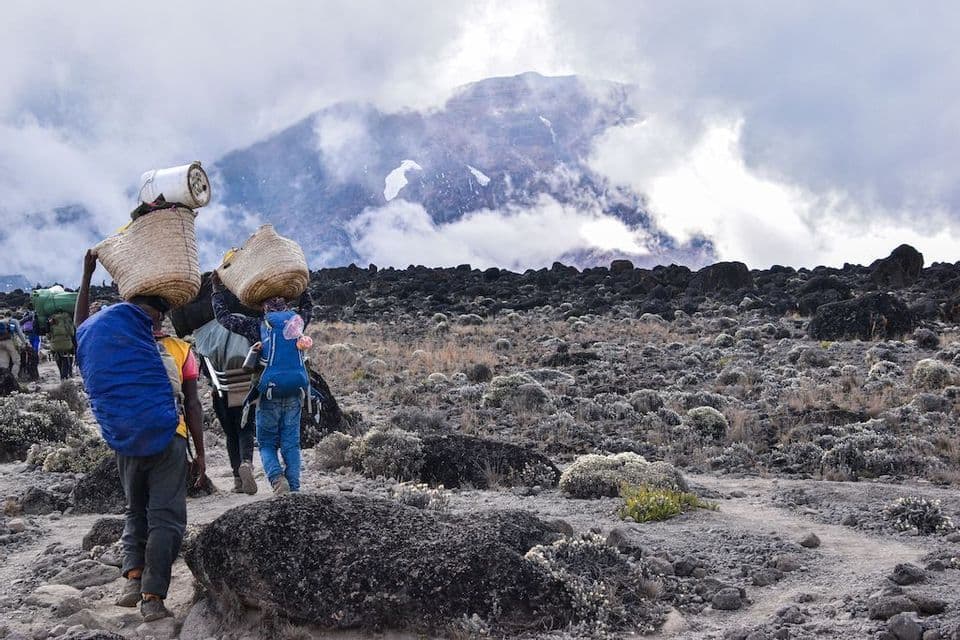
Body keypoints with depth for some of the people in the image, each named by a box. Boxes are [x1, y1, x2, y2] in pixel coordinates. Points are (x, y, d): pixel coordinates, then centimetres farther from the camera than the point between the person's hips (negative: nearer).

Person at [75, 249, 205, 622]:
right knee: (165, 516, -1)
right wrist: (200, 453, 5)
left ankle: (133, 574, 3)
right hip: (168, 440, -2)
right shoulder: (181, 351, 2)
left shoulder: (116, 343, 6)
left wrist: (87, 276, 29)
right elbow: (193, 406, 0)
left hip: (127, 443, 3)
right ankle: (153, 596, -11)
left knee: (136, 511, 20)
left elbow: (82, 328, 26)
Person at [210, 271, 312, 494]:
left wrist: (217, 289, 17)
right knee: (291, 444, 9)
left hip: (268, 394, -3)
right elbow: (307, 307, 31)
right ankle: (294, 489, 2)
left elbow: (223, 316, 7)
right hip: (295, 395, 3)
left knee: (267, 444, 8)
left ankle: (277, 477, -17)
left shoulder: (257, 326, -2)